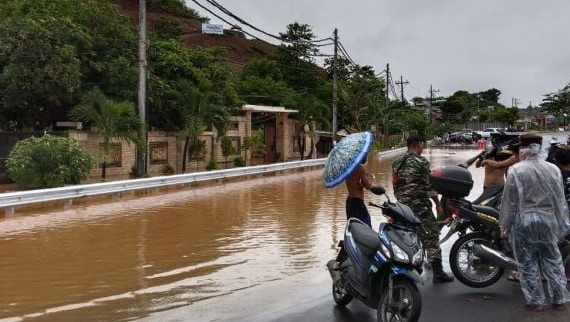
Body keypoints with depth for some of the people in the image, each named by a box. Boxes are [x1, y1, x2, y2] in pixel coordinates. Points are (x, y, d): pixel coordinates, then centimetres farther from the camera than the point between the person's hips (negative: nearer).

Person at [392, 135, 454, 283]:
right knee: (431, 236, -3)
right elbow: (429, 184, -10)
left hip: (402, 205, 7)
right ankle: (438, 272, -3)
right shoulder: (421, 161, -9)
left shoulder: (396, 163, 11)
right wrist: (438, 203, -2)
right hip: (420, 205, -7)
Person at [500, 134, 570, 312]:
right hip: (548, 220, 4)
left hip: (524, 222, -4)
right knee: (553, 260, 16)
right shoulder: (553, 169, 1)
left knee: (528, 263, 7)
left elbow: (509, 201, -9)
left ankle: (536, 301, 13)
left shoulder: (516, 170, -11)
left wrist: (505, 225, 0)